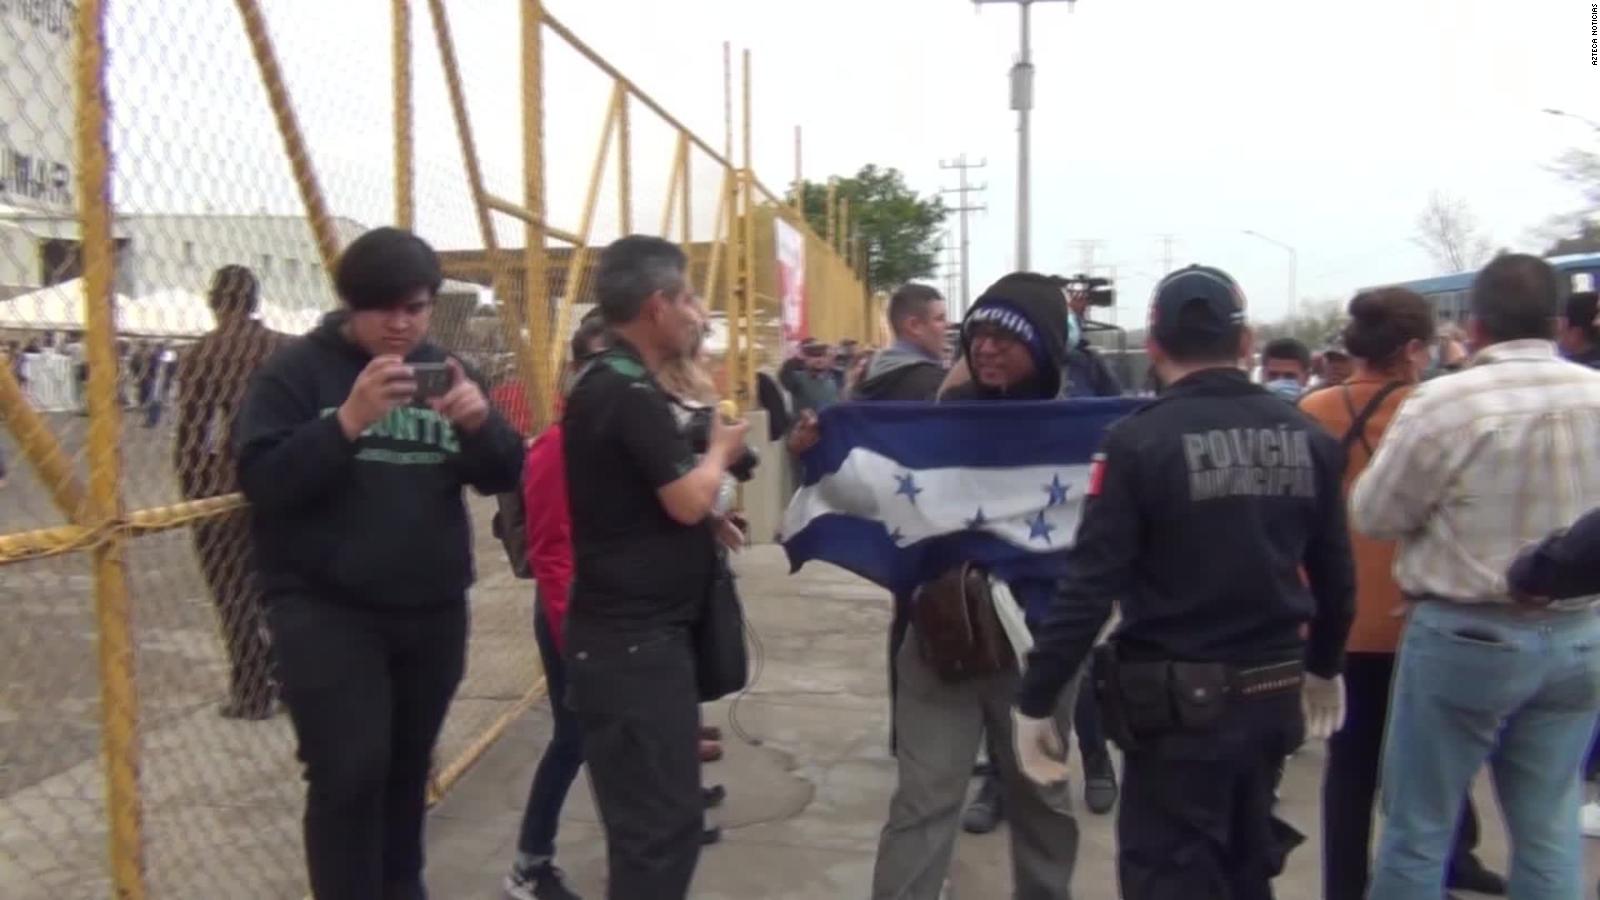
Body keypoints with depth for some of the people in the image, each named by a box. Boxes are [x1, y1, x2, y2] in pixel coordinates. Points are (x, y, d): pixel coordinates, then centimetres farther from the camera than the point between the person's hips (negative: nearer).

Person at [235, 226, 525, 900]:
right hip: (326, 609, -4)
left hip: (433, 610, 5)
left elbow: (503, 476, 4)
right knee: (350, 771, -10)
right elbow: (260, 480, -16)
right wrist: (347, 421, -29)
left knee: (408, 766, 15)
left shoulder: (443, 369, 8)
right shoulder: (297, 371, -5)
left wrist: (481, 423, -18)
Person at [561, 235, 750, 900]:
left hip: (632, 629, 10)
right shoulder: (629, 393, -19)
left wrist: (709, 518, 12)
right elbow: (688, 500, -20)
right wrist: (720, 449, -3)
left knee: (651, 814, 19)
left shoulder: (607, 384, 13)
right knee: (660, 821, -3)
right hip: (635, 639, -10)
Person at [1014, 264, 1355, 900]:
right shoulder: (1305, 436, 1)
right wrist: (1324, 666, 25)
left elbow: (1090, 582, -18)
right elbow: (1335, 572, 9)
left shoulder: (1140, 440, -15)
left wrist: (1035, 699, -11)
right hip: (1274, 689, 6)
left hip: (1180, 699, -6)